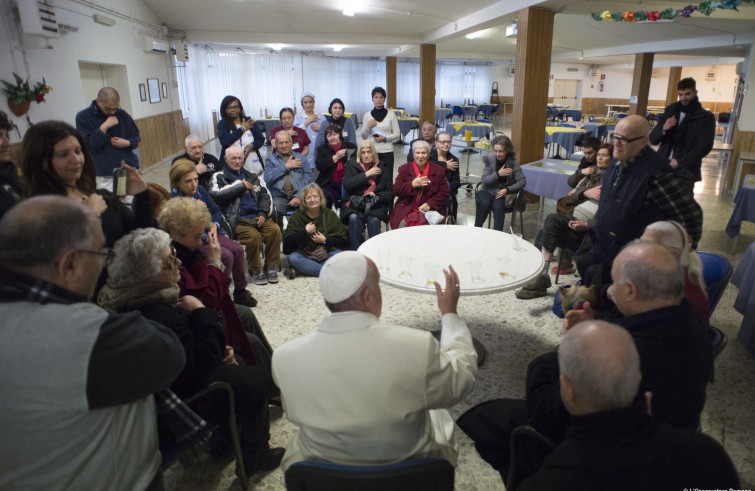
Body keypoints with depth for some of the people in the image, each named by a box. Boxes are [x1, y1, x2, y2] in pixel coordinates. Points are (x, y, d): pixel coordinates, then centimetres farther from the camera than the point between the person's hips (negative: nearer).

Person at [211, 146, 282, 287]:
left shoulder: (251, 176, 22)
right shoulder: (219, 177, 8)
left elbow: (264, 195, 15)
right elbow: (217, 195, -12)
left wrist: (263, 213, -4)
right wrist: (241, 186, -6)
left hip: (257, 216, 4)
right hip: (237, 220, -4)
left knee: (274, 230, -23)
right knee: (254, 236, -30)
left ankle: (271, 266, -6)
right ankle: (256, 270, -9)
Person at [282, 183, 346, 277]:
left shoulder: (330, 214, 3)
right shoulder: (297, 216, 1)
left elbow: (342, 239, 0)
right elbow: (287, 240, -9)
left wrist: (325, 240, -14)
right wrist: (305, 231, -15)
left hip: (328, 254, 0)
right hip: (304, 255, 0)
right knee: (293, 258, -33)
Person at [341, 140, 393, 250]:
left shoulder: (381, 168, 9)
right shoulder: (351, 165, 7)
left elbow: (389, 193, 8)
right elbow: (347, 184, -12)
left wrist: (376, 195, -12)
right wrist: (366, 174, -12)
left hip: (375, 205, 0)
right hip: (355, 205, 0)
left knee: (373, 220, -31)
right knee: (354, 218, -31)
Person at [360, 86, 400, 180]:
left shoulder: (391, 114, 1)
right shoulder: (367, 115, 4)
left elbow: (397, 134, 3)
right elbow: (364, 137, 7)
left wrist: (385, 138, -12)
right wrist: (368, 127, -11)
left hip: (387, 151, -1)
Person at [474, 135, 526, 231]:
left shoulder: (512, 163, -8)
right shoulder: (489, 160, -4)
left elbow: (522, 181, -8)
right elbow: (484, 181, -8)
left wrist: (507, 190, -20)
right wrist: (498, 174, -23)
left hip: (503, 193, -1)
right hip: (488, 190, 1)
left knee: (498, 206, -33)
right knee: (484, 204, -31)